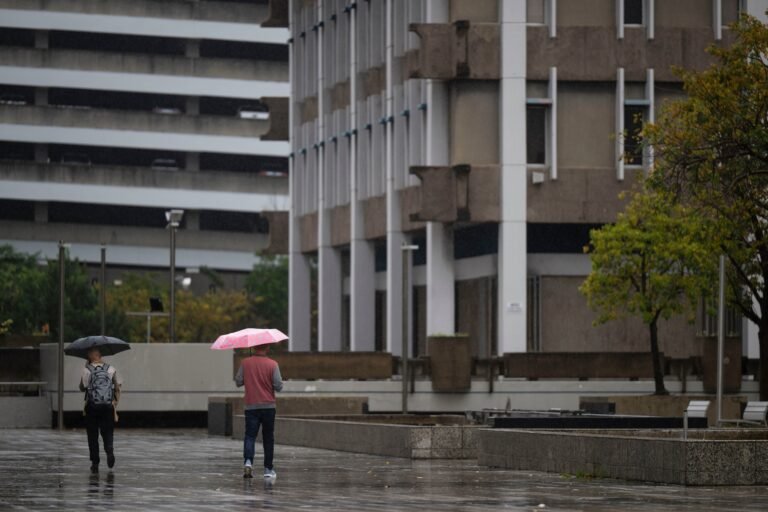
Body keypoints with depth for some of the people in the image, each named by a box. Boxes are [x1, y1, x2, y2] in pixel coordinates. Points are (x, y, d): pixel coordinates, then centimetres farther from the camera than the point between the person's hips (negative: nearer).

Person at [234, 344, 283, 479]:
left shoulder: (245, 363, -4)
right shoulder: (272, 364, -8)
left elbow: (238, 382, 1)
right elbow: (278, 386, -9)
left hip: (251, 406, 0)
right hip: (268, 406, 0)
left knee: (250, 435, 0)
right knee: (268, 438, 10)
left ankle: (248, 461, -25)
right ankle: (268, 469, 14)